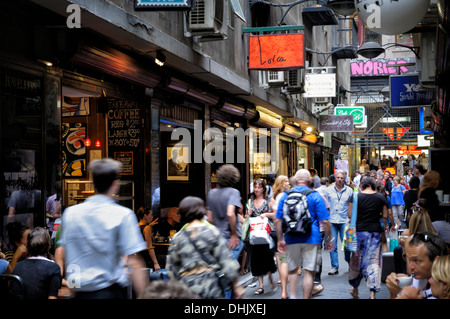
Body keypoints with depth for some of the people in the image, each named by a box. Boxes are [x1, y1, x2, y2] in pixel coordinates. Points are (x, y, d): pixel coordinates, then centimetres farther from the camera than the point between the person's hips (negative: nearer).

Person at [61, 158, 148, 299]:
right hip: (110, 291, -5)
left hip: (80, 292, 5)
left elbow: (66, 257, 14)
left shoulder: (70, 213, 5)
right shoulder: (123, 215, -9)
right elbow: (134, 263, -15)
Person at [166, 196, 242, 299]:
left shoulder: (177, 238, 7)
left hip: (186, 287, 3)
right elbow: (226, 260, -4)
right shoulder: (211, 231, -2)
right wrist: (235, 285, 4)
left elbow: (171, 268, 11)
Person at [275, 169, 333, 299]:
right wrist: (329, 239, 4)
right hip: (311, 238, -3)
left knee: (293, 270, 16)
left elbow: (278, 220, 5)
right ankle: (306, 297, 6)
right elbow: (324, 221, -6)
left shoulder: (286, 195, 5)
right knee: (308, 271, 4)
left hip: (291, 239, 3)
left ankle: (293, 296, 3)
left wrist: (280, 239, 12)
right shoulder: (315, 196, -3)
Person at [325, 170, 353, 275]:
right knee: (332, 245, 0)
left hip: (344, 221, 0)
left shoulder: (349, 190, 5)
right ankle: (334, 267, 6)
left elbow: (350, 205, 11)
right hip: (332, 221, 0)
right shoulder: (329, 190, 4)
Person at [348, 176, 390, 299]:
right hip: (375, 231, 0)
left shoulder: (356, 196, -3)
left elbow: (350, 215, -3)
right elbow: (385, 216, 5)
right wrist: (385, 226, 24)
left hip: (359, 230, 0)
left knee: (356, 259, 13)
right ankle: (373, 291, -4)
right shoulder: (381, 197, 1)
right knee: (373, 261, 3)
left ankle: (354, 288, 24)